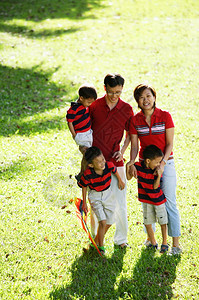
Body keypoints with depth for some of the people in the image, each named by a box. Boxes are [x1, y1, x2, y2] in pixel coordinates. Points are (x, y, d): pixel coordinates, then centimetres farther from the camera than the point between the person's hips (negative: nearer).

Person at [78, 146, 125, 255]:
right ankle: (100, 246, 3)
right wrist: (84, 203, -2)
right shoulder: (87, 175, -29)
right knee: (103, 221, -16)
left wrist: (120, 181, 19)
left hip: (107, 194, 4)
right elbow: (84, 187, -10)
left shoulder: (109, 165, -22)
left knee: (109, 222, 10)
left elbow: (115, 171, 3)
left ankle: (97, 240, 34)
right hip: (95, 196, -4)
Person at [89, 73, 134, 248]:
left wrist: (122, 151, -1)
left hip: (115, 162, 0)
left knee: (120, 202, 1)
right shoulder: (94, 106, -2)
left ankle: (121, 238, 17)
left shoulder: (126, 109, 0)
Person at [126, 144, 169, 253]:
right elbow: (129, 178, -2)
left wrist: (159, 175, -33)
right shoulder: (138, 166, -13)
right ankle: (153, 243, 25)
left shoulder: (157, 170, -16)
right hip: (146, 200, 2)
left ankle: (164, 244, 17)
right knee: (147, 223, 9)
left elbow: (155, 186, -19)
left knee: (162, 222, 4)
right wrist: (128, 167, -18)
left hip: (158, 199, -2)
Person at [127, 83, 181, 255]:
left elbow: (170, 144, -7)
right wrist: (132, 163, -15)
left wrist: (162, 163, -19)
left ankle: (176, 244, 2)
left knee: (169, 203, -3)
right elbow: (134, 146, 2)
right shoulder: (135, 120, 0)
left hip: (166, 163, -3)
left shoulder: (165, 116, -7)